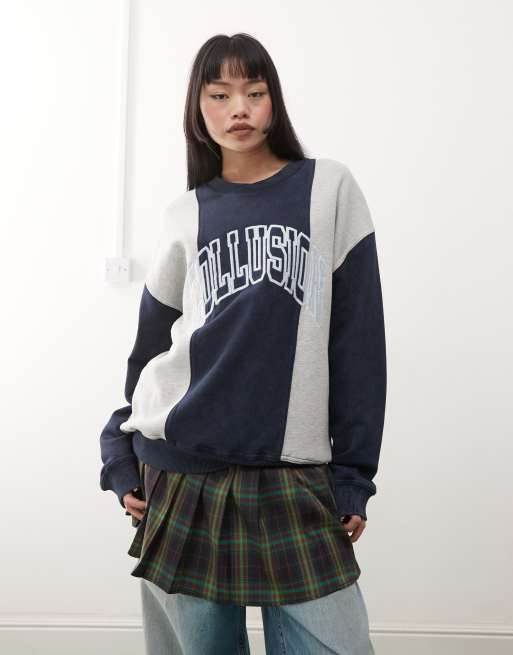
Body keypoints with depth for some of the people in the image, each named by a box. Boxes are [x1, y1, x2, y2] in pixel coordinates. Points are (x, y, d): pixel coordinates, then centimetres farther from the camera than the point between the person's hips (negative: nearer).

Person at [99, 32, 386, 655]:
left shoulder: (329, 188, 5)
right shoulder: (184, 215, 10)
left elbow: (358, 337, 2)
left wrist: (354, 473, -1)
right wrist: (122, 460, 9)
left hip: (297, 480, -1)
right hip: (180, 475, 1)